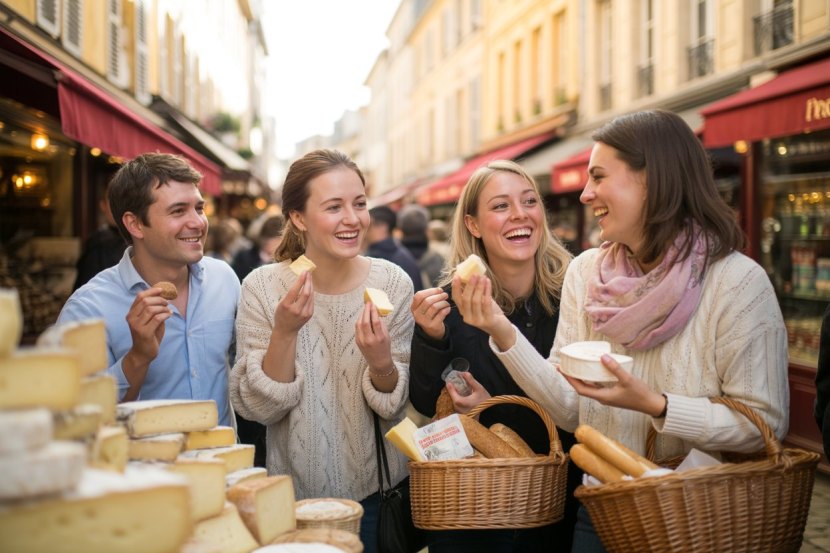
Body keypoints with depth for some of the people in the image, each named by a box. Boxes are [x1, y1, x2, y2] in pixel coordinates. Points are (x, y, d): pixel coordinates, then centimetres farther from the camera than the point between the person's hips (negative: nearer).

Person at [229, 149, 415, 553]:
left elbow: (397, 407, -6)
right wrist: (284, 331, -26)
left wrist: (381, 361, -27)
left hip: (377, 490, 1)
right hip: (295, 493, 0)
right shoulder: (263, 287, -12)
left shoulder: (392, 283, -11)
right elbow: (257, 409, -12)